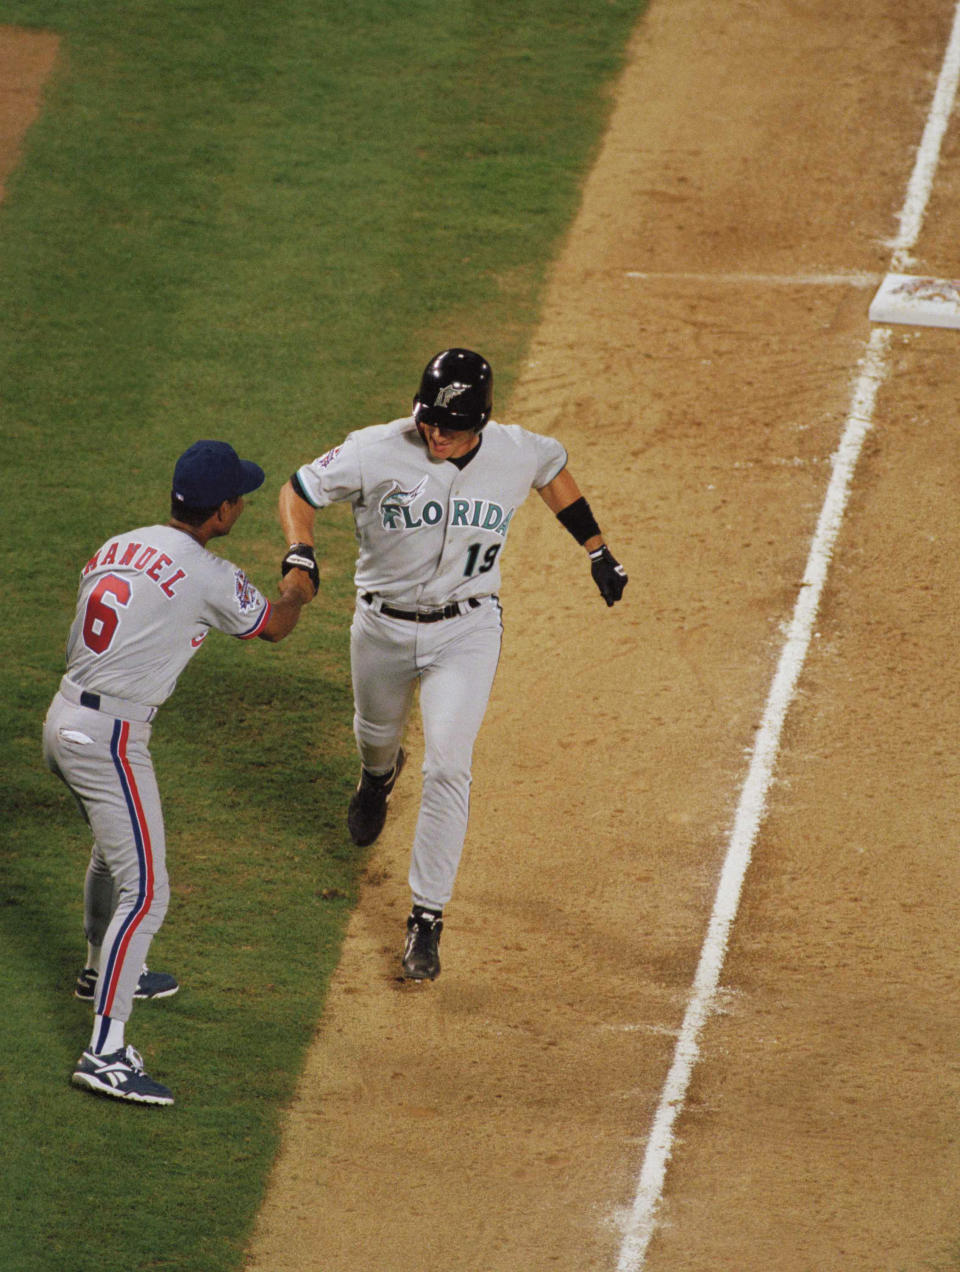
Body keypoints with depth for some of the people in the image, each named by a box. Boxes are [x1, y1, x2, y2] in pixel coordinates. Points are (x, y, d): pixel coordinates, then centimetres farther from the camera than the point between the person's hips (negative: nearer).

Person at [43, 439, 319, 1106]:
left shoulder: (116, 548, 9)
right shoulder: (210, 578, -13)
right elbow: (274, 626, 7)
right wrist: (298, 590, 29)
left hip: (65, 719, 9)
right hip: (110, 738, -9)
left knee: (115, 849, 33)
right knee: (144, 893, -9)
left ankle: (106, 970, 55)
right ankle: (106, 1053, -15)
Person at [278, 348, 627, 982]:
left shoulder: (518, 453, -14)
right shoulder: (376, 452, -20)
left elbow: (554, 469, 11)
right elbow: (299, 490, -8)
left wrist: (598, 550, 12)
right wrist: (301, 554, -26)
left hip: (467, 630, -1)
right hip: (383, 626, 1)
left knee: (448, 767, -14)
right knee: (377, 735, 25)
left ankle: (428, 917, -7)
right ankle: (379, 775, 66)